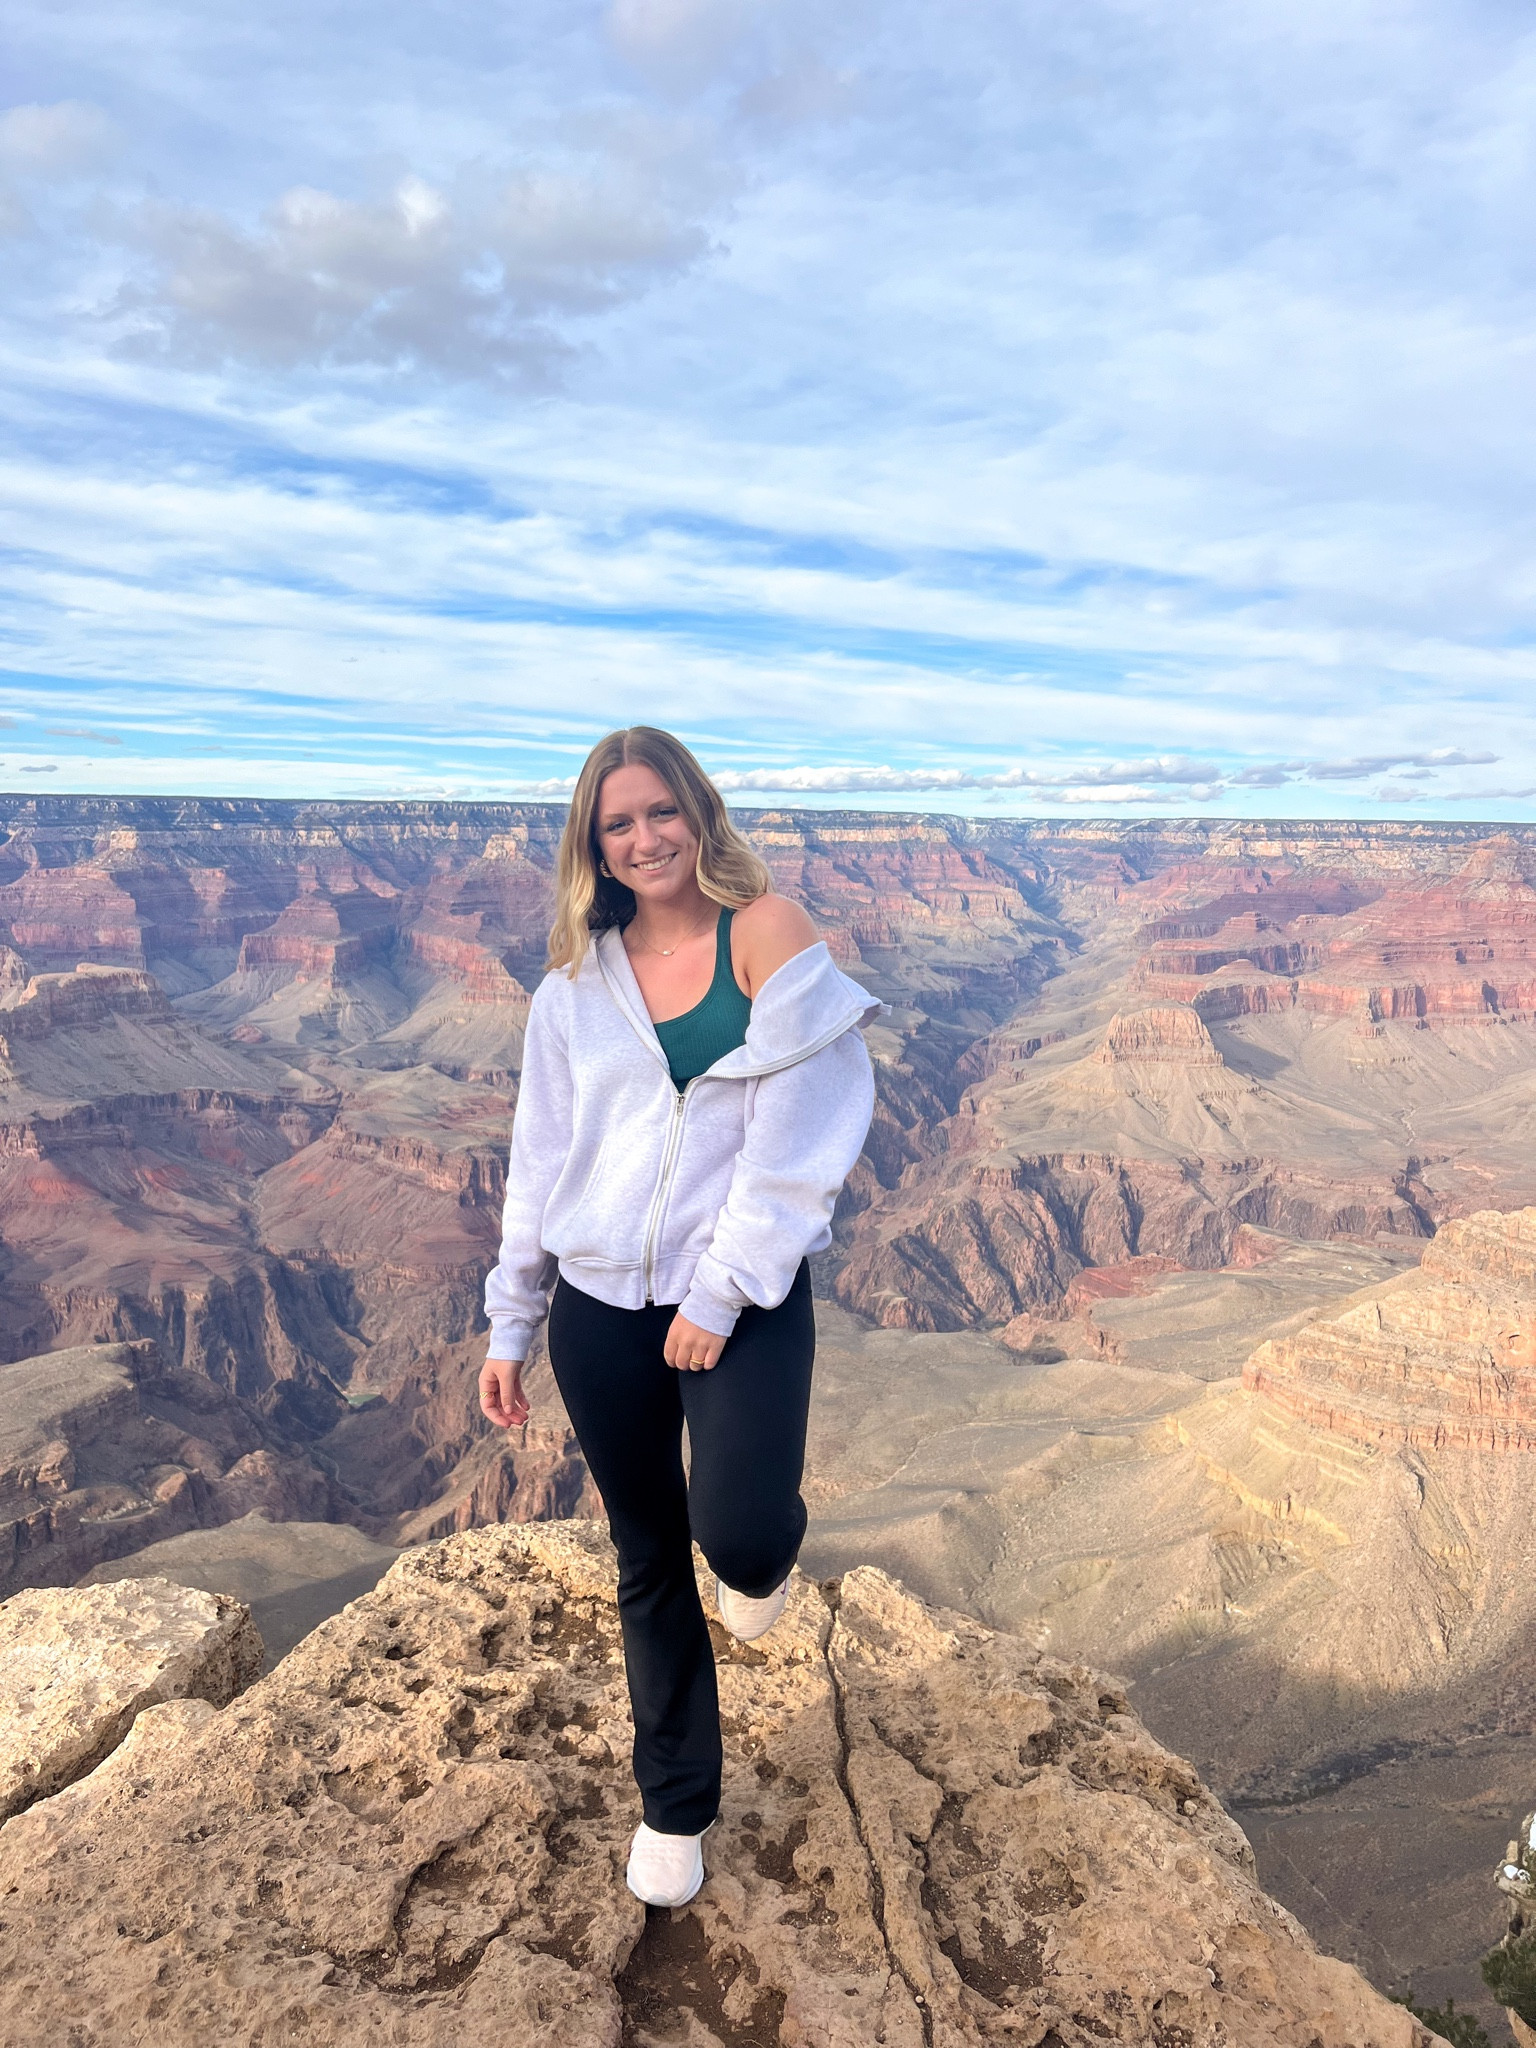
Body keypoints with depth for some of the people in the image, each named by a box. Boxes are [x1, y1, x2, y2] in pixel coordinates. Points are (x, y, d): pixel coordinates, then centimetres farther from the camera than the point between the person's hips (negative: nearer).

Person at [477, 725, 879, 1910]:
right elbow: (542, 1157, 10)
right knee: (650, 1561, 14)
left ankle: (770, 1550, 23)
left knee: (738, 1539, -18)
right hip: (600, 1304, 4)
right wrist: (508, 1329, 11)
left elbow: (795, 1134, -11)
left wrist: (720, 1294, -14)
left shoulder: (769, 933, -6)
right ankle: (675, 1807, 37)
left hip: (745, 1299, -3)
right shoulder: (577, 980, 7)